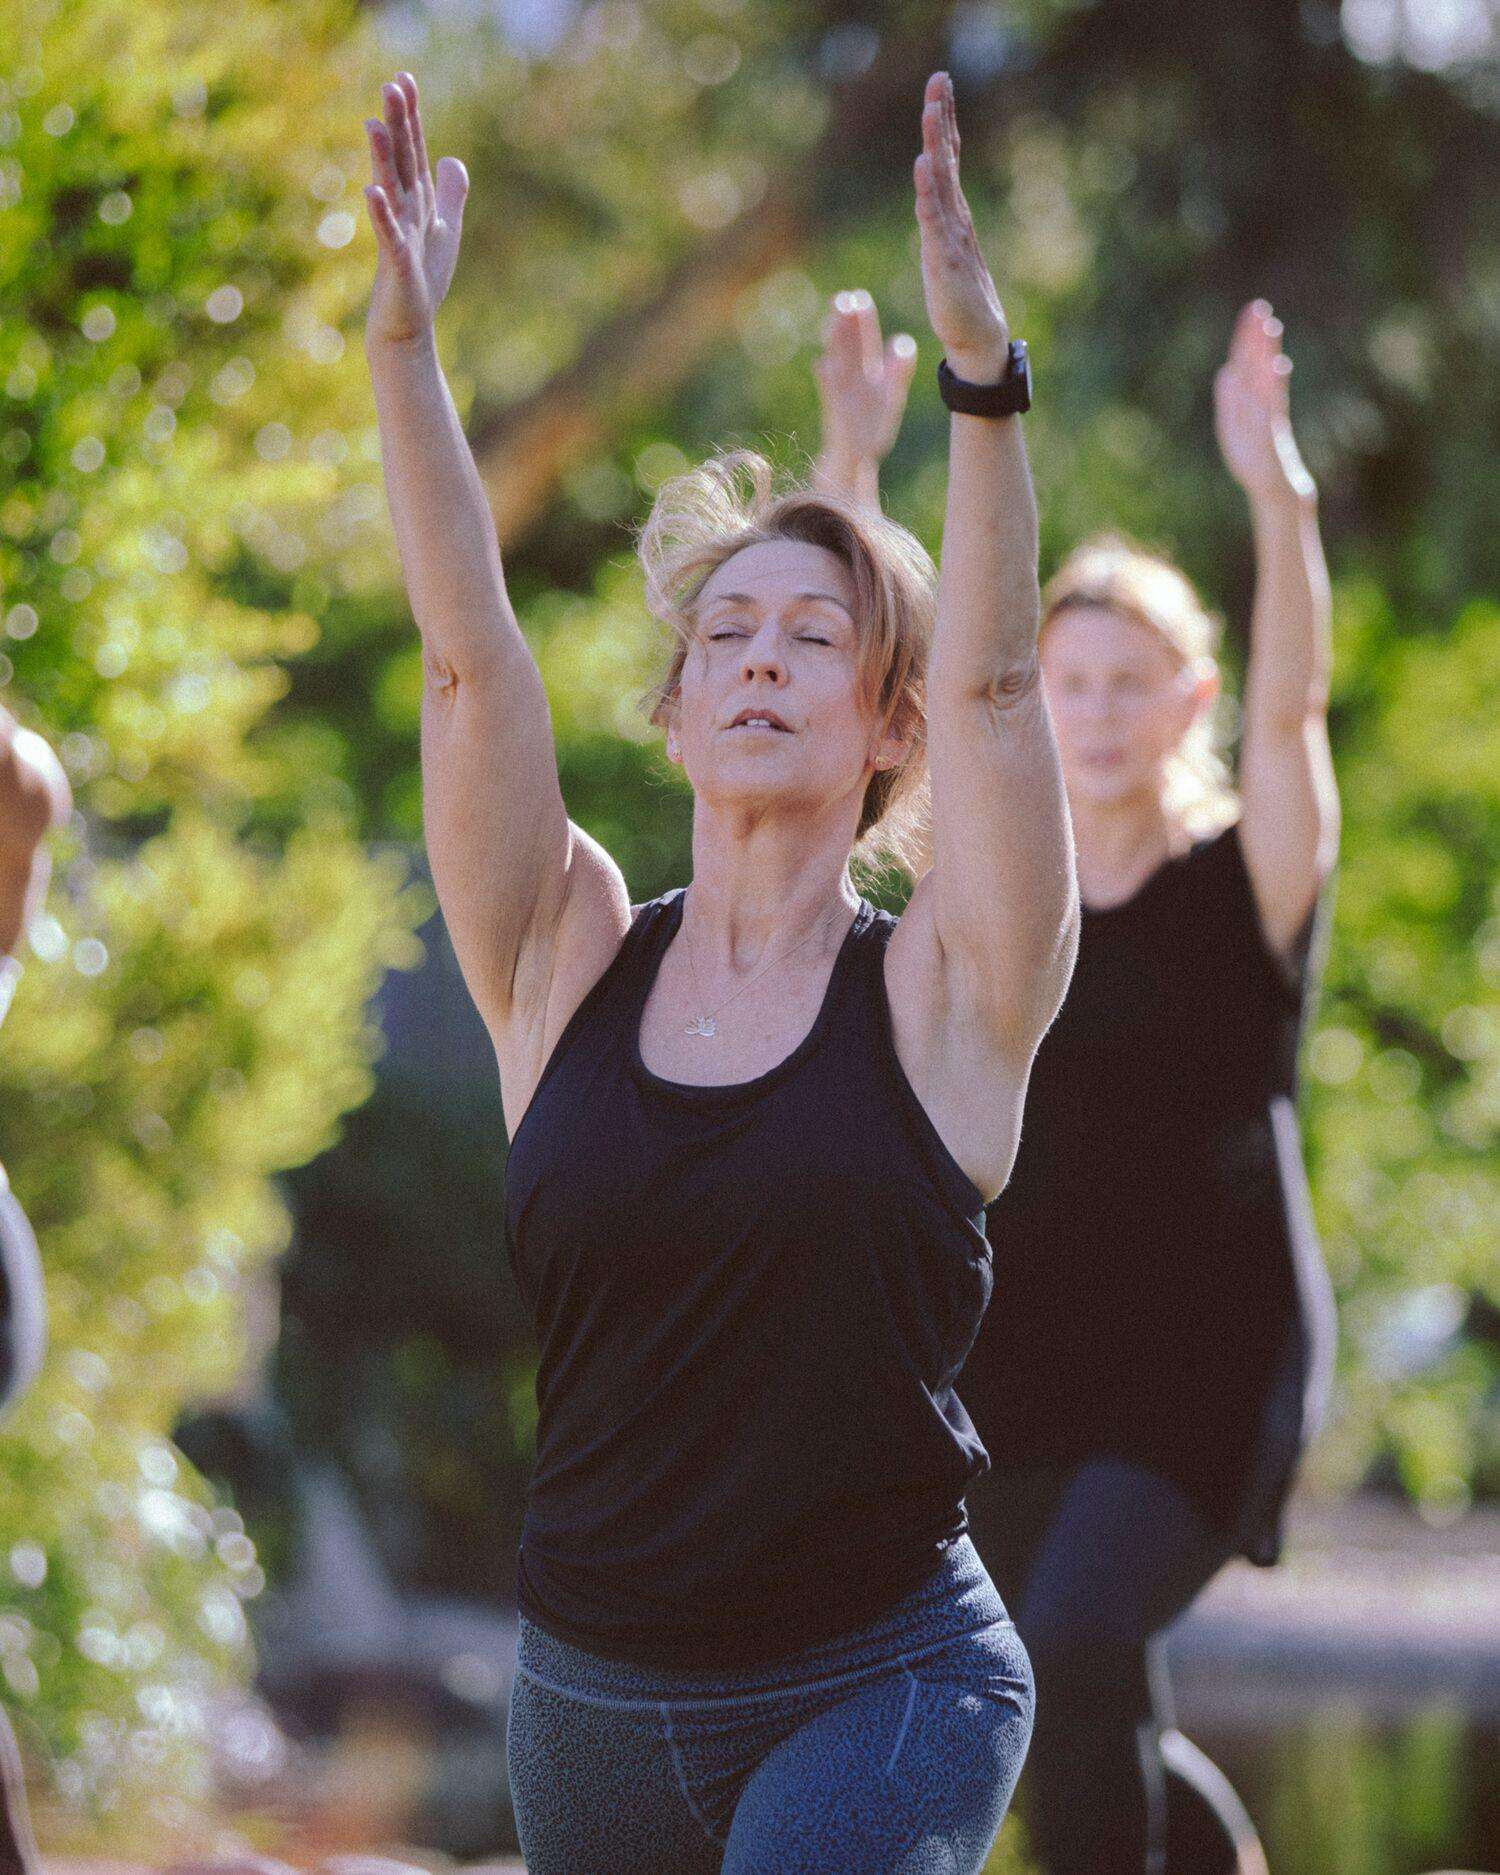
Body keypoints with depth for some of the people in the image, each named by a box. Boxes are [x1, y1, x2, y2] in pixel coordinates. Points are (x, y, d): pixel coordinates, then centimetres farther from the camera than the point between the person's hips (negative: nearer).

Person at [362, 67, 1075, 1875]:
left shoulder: (944, 994, -2)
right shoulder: (569, 967, 5)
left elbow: (995, 682, -15)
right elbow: (470, 664, -5)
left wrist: (982, 371, -26)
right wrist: (402, 347, -15)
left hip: (879, 1690, -4)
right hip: (590, 1700, 4)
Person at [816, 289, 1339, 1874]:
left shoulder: (1249, 882, -4)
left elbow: (1291, 702, -22)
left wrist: (1275, 491, -37)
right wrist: (852, 466, -16)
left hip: (1206, 1359, -5)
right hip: (1021, 1359, 5)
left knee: (1077, 1644, -26)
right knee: (1090, 1738, 12)